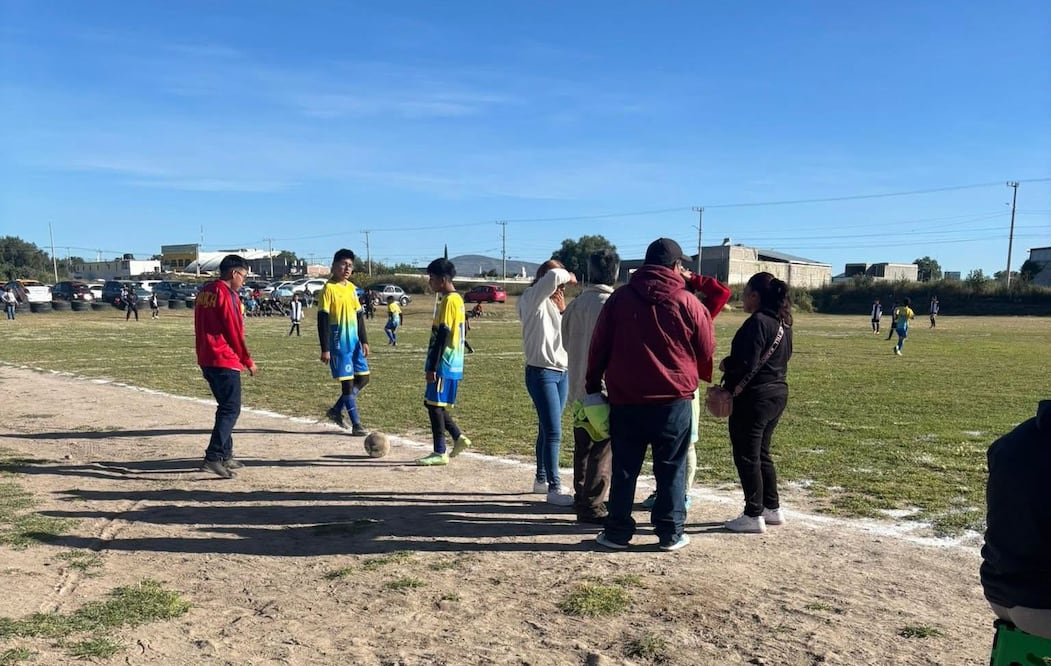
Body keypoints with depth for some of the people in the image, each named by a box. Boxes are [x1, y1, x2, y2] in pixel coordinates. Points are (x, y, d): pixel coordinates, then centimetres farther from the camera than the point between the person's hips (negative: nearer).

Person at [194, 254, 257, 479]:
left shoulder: (204, 292, 14)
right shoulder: (227, 294, -13)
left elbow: (200, 327, 18)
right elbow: (235, 332, -13)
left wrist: (204, 353, 21)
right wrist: (248, 361, -4)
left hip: (205, 360, 9)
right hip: (225, 360, -9)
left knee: (225, 407, 17)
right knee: (231, 410, -7)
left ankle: (225, 455, 21)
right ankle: (213, 458, -14)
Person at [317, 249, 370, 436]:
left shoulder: (352, 288, 11)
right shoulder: (329, 288, -10)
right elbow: (322, 319, -12)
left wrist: (364, 341, 12)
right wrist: (325, 349, -15)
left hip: (354, 342, 7)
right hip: (339, 343, -7)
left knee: (363, 378, 9)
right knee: (347, 382, -3)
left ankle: (336, 410, 23)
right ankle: (356, 424, 5)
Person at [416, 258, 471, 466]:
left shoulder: (449, 301, -15)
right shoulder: (456, 299, 15)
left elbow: (443, 335, -19)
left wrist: (432, 367, -18)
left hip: (444, 364, -10)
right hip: (451, 363, 10)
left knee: (434, 404, -4)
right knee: (433, 403, 14)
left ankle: (440, 452, 2)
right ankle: (458, 438, 18)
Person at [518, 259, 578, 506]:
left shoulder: (554, 303, 14)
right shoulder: (531, 299, -8)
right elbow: (553, 276, -24)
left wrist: (563, 311, 4)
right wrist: (568, 276, -6)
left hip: (562, 372, 7)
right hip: (541, 372, -7)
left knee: (547, 429, 14)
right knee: (553, 432, -10)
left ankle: (542, 479, 26)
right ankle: (554, 488, -6)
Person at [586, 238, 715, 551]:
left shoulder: (620, 297, 1)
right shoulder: (688, 302, -5)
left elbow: (599, 347, 3)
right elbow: (706, 351, 3)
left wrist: (593, 385, 12)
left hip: (625, 400, 2)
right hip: (674, 401, -1)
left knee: (624, 469, 9)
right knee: (671, 469, 9)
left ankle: (617, 531, 14)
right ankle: (670, 533, 15)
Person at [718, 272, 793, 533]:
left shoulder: (758, 322, -20)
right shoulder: (783, 323, 9)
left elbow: (747, 364, -24)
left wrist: (726, 365, -4)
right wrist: (733, 364, 11)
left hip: (753, 398, -9)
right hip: (777, 393, 9)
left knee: (747, 457, 1)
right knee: (762, 454, 20)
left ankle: (753, 516, 8)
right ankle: (772, 508, 27)